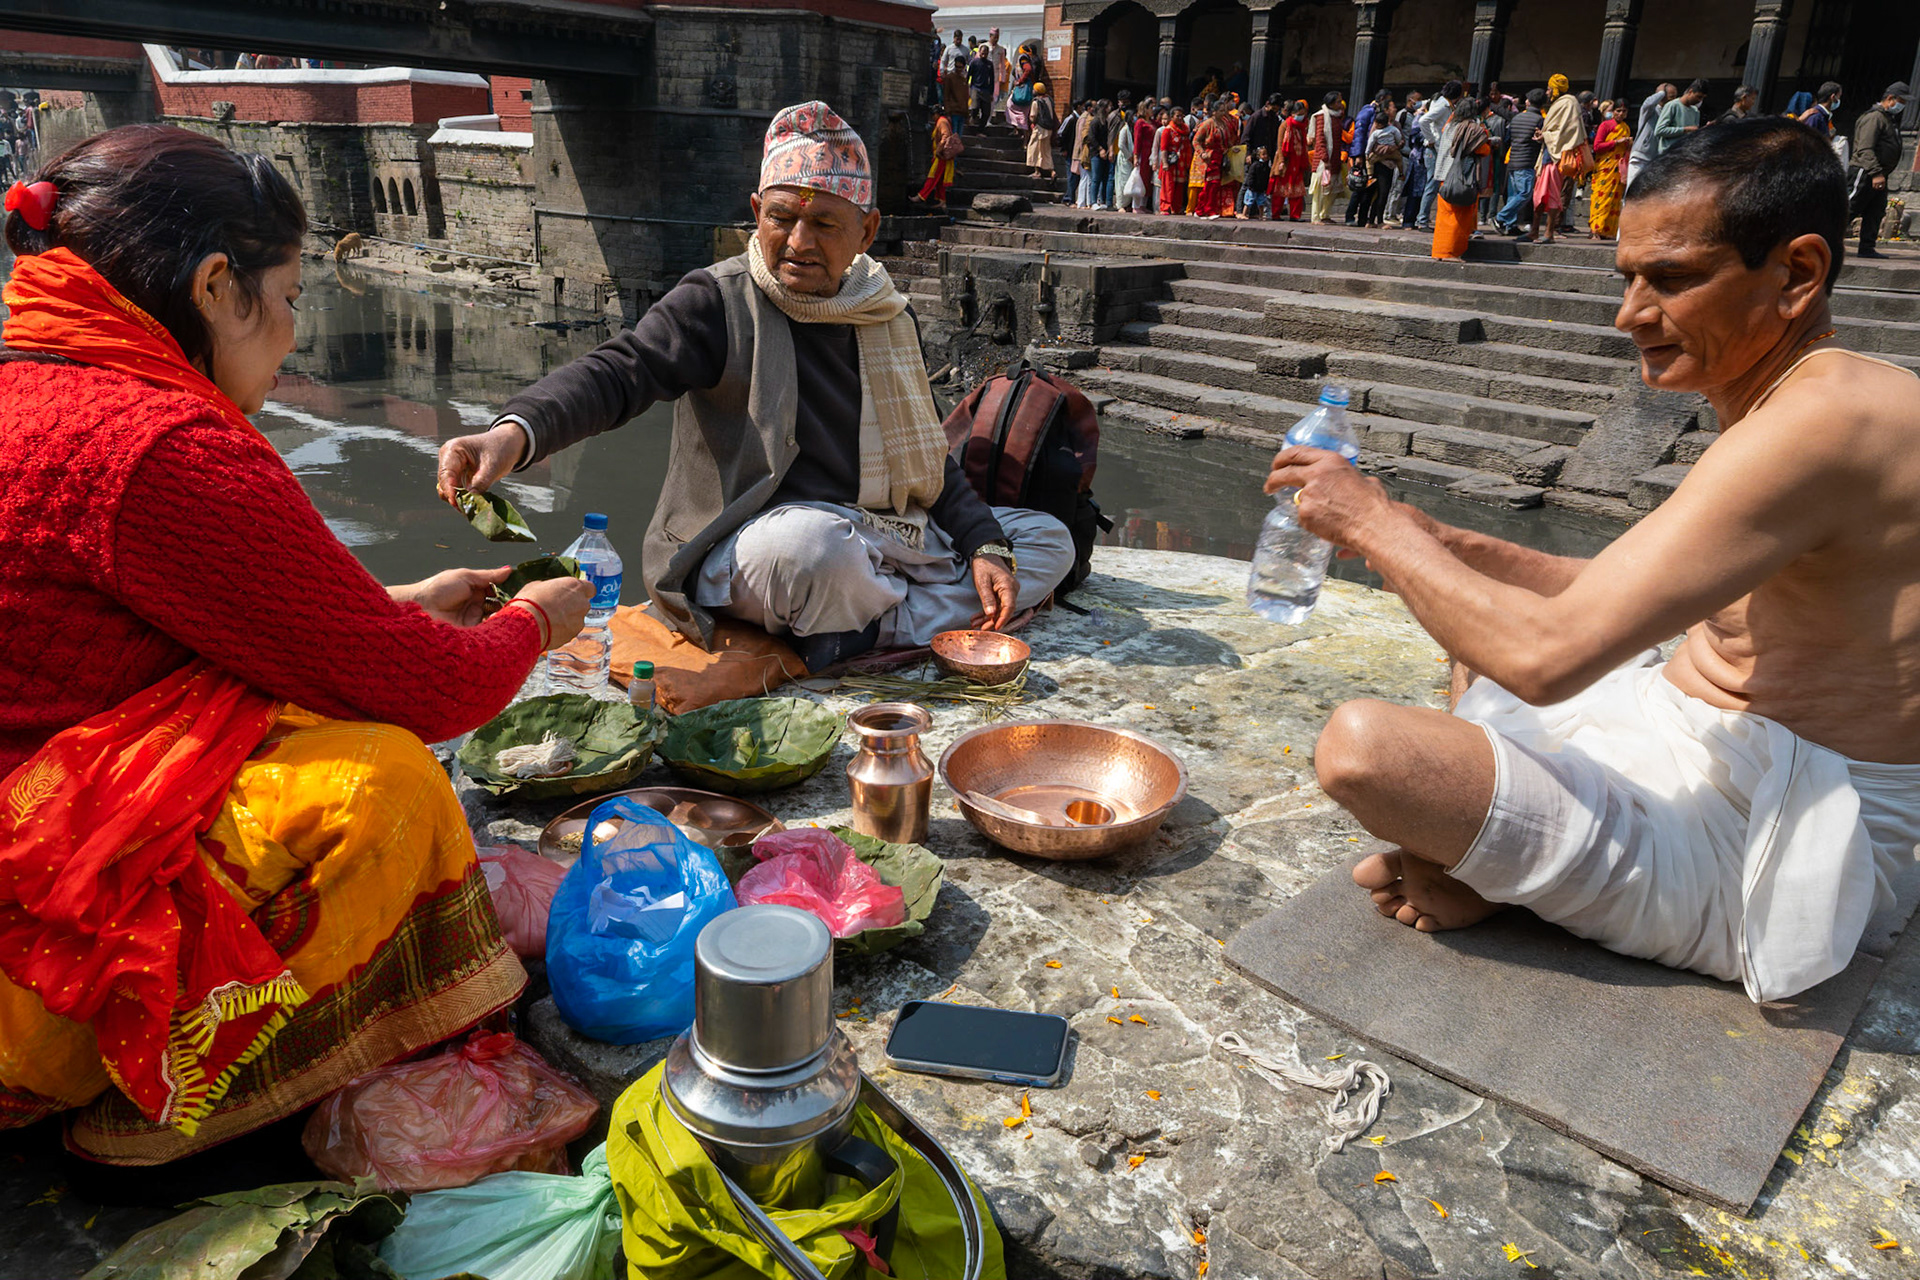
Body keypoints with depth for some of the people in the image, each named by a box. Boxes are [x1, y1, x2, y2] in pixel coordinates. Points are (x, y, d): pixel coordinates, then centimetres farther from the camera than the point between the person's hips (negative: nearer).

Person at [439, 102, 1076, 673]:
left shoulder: (888, 318, 12)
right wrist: (516, 433, -40)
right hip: (748, 550, -6)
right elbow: (618, 372, -20)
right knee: (811, 543, -41)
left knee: (1047, 539, 3)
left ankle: (855, 637, -17)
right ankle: (944, 613, -9)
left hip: (883, 542, 7)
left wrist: (984, 545, 2)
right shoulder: (719, 302, -4)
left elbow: (928, 458, 17)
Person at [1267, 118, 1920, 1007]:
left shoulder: (1819, 422, -25)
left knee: (1362, 746, -31)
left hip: (1740, 847, -11)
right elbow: (1615, 595, 13)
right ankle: (1488, 855, 6)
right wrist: (1438, 542, -1)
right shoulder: (1804, 401, 9)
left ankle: (1497, 875, 0)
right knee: (1480, 608, 28)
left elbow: (1545, 655, -30)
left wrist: (1376, 525, -16)